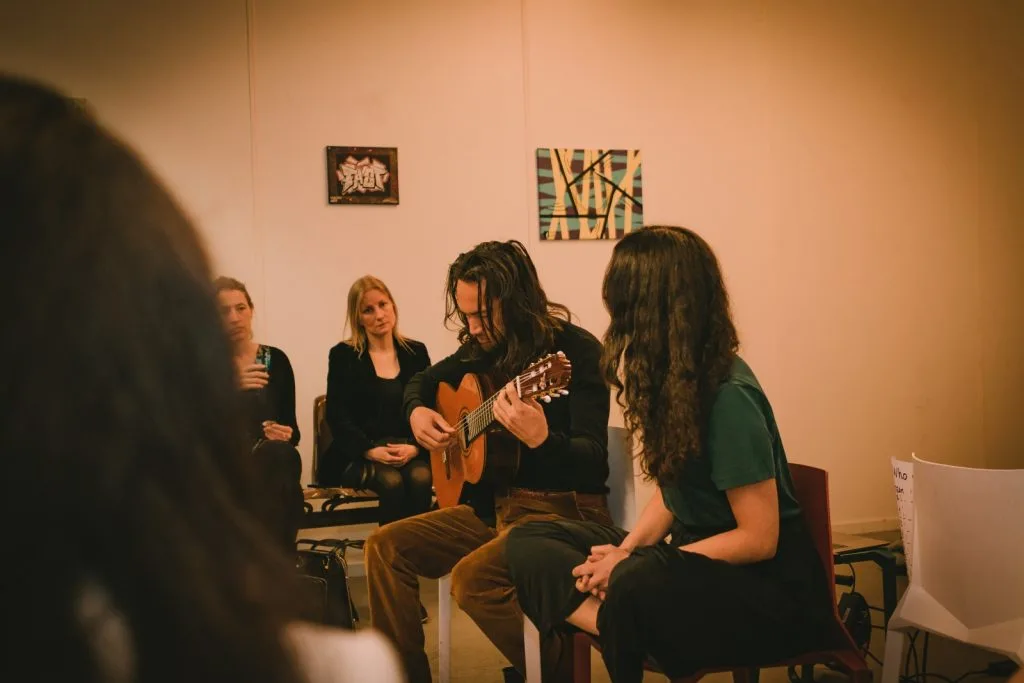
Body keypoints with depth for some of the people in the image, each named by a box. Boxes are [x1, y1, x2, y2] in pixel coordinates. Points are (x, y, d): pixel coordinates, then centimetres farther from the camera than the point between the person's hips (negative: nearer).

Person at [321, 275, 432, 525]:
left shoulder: (416, 352, 11)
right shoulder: (343, 355, 5)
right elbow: (338, 416, -2)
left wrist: (415, 447, -12)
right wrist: (370, 450, -17)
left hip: (410, 450, 2)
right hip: (358, 456, -2)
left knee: (420, 479, -31)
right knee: (392, 482, -32)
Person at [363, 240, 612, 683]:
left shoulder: (576, 350, -16)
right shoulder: (485, 348, 6)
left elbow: (593, 459, -23)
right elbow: (423, 380, 24)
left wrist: (541, 439, -44)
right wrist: (418, 411, 1)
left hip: (564, 509, -8)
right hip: (493, 503, 8)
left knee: (472, 577, -30)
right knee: (385, 546, -2)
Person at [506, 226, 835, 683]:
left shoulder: (729, 397, -22)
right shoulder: (673, 377, 1)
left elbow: (759, 538, -20)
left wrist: (627, 564, -19)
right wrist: (627, 548, -8)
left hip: (771, 587, -8)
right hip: (699, 559, 8)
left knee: (637, 583, -39)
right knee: (529, 542, -4)